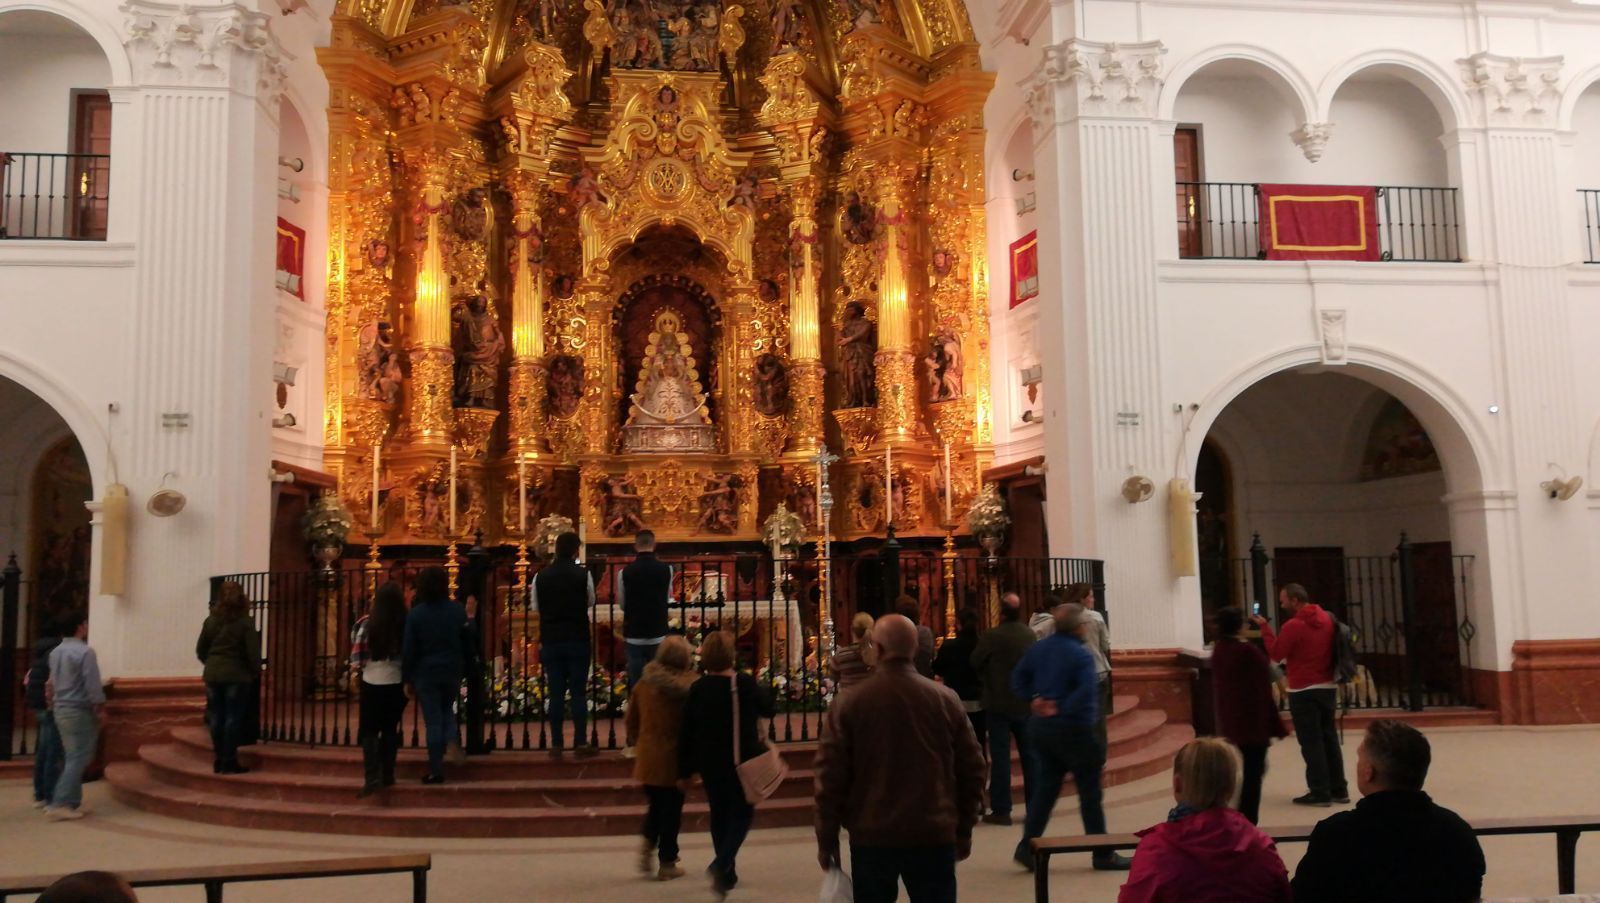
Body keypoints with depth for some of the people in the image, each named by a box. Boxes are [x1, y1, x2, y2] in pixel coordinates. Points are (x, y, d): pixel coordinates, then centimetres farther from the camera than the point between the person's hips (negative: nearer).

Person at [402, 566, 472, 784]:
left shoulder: (416, 614, -9)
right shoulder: (457, 610, -2)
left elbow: (408, 649, -7)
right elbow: (467, 640, 3)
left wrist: (407, 678, 2)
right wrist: (463, 669, 13)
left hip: (426, 672, -2)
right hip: (452, 670, 2)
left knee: (433, 720, 3)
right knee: (447, 710, 24)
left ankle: (436, 771, 5)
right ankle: (452, 740, -5)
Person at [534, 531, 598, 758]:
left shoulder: (541, 576, -2)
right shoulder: (583, 574, -7)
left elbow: (535, 607, 9)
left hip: (551, 641, 2)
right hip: (578, 640, -2)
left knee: (556, 693, 7)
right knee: (578, 692, 3)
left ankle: (556, 744, 8)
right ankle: (581, 743, 3)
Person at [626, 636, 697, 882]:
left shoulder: (644, 683, 1)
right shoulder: (687, 686, -16)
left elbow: (631, 721, 9)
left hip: (647, 757, 5)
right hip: (674, 759, -4)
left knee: (655, 805, 23)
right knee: (671, 811, 8)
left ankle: (648, 845, 6)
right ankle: (667, 863, 16)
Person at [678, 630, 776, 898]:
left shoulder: (698, 689, -7)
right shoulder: (745, 683, -14)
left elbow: (686, 733, -3)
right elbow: (768, 710, 3)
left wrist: (685, 770, 6)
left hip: (711, 765, 3)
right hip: (744, 762, -2)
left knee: (719, 815, 18)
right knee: (742, 813, 10)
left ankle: (726, 873, 25)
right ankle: (722, 863, -12)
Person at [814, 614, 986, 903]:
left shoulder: (848, 704, -7)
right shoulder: (946, 700, -2)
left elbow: (830, 776, -5)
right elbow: (971, 769, 4)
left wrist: (827, 840, 4)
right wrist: (964, 831, 14)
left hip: (871, 835, -1)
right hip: (934, 835, 1)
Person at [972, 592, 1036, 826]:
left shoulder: (991, 636, -15)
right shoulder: (1031, 635, -1)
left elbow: (975, 663, -3)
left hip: (998, 703, -4)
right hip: (1026, 703, 4)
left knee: (1000, 757, 1)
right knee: (1029, 755, 12)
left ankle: (1001, 810, 2)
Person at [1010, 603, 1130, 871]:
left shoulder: (1038, 648, 6)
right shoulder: (1081, 655, -14)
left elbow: (1018, 677, 7)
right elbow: (1086, 691, -26)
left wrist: (1033, 698, 0)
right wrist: (1061, 710, -18)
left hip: (1039, 726, 7)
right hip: (1072, 728, -7)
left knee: (1044, 787, 13)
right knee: (1090, 791, 4)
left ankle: (1027, 847, 7)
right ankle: (1103, 854, 12)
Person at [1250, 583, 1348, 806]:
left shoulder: (1293, 625, -17)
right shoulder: (1327, 619, 7)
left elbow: (1276, 654, -11)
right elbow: (1332, 650, 17)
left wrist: (1265, 628, -6)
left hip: (1304, 691, -7)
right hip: (1328, 687, 7)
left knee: (1311, 742, -2)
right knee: (1329, 739, 13)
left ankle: (1320, 792, -1)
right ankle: (1339, 789, 16)